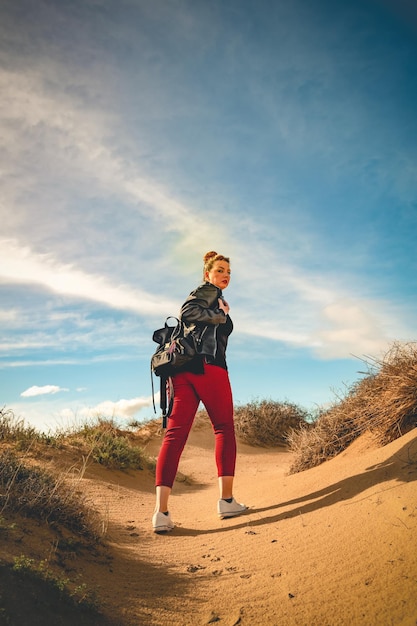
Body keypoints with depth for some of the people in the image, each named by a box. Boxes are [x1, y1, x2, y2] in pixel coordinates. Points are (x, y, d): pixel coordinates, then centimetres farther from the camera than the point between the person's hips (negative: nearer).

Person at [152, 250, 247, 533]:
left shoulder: (209, 297, 32)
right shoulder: (209, 291, 7)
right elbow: (187, 312, -12)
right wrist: (221, 316, -2)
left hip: (183, 367, 7)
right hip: (207, 366, -7)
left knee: (175, 433, -7)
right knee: (224, 428, 4)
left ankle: (161, 510, -14)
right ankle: (226, 499, 2)